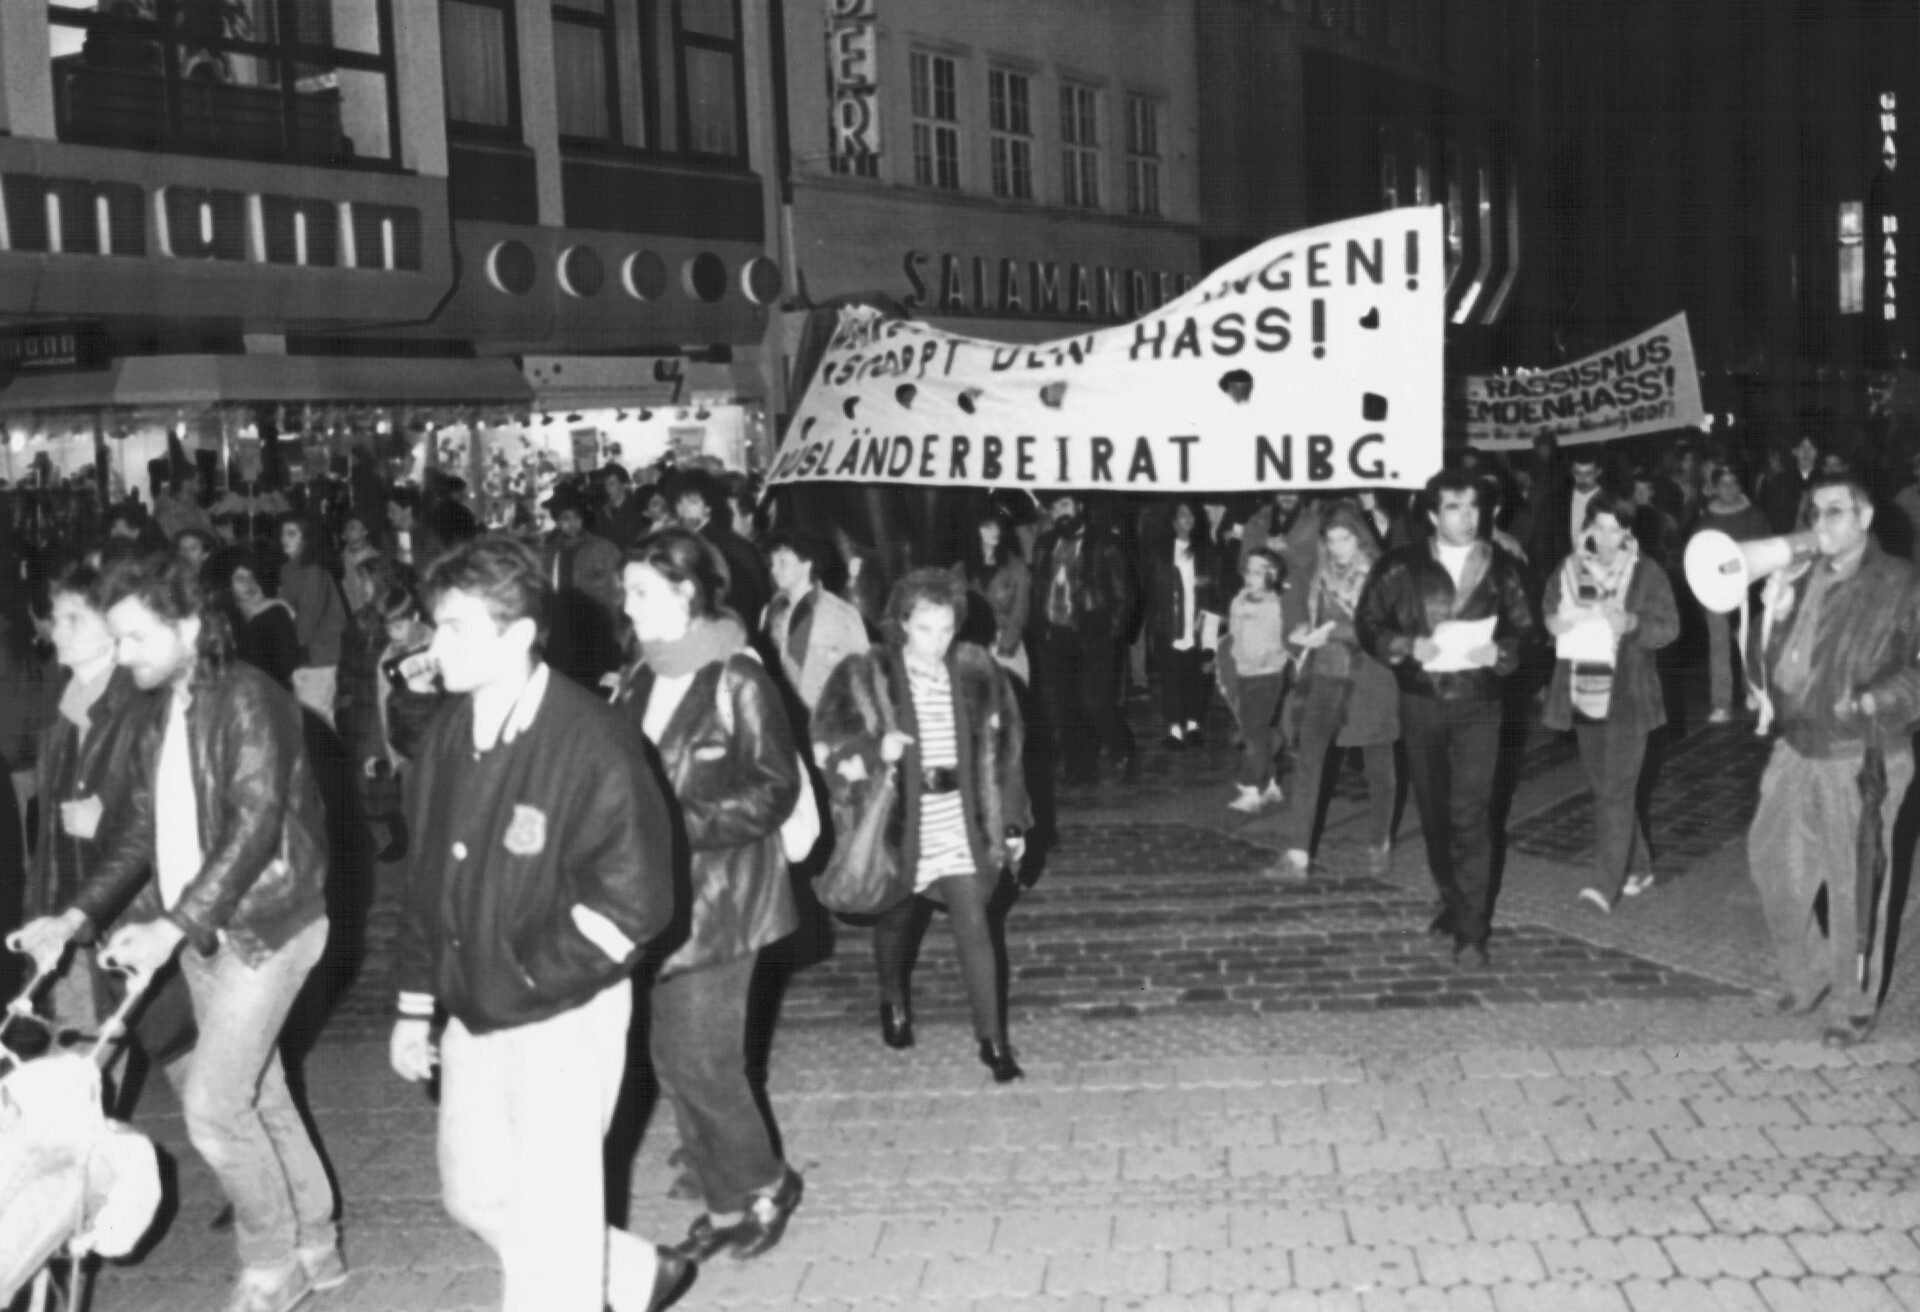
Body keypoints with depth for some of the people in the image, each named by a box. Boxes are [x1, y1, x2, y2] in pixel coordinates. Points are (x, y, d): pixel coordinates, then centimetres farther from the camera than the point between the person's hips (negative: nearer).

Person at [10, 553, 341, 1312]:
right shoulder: (158, 720, 10)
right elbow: (139, 830, 10)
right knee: (257, 1094, 14)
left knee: (212, 1103, -9)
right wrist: (78, 917, -4)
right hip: (198, 930, 8)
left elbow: (255, 823, -23)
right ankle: (314, 1247, 28)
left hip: (263, 924, -8)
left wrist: (171, 926, -30)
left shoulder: (246, 699, -15)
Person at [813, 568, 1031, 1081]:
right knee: (895, 923, 18)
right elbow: (827, 748, -8)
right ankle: (894, 1005, 46)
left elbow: (1000, 750, 5)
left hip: (962, 824, 1)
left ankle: (993, 1040, 2)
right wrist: (876, 750, -26)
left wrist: (1012, 822, 4)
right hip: (898, 824, 0)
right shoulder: (866, 678, -10)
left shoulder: (976, 672, -2)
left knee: (974, 927, -7)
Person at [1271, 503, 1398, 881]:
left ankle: (1379, 845, 29)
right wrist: (1307, 633, -1)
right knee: (1309, 761, -8)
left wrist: (1334, 631, -23)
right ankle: (1296, 852, -10)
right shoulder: (1324, 576, 9)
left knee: (1378, 766, 10)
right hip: (1326, 678, 3)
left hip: (1371, 679, -3)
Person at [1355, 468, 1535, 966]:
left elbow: (1525, 628, 8)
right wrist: (1408, 646, -14)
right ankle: (1453, 902, 30)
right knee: (1433, 811, 11)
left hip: (1478, 703, -1)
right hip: (1420, 701, 2)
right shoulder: (1400, 567, 1)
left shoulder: (1502, 568, 3)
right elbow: (1368, 623, 3)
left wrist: (1499, 651, -13)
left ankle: (1471, 928, -8)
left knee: (1471, 813, -11)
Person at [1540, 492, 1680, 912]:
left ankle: (1607, 884, -10)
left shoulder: (1647, 574, -5)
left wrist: (1632, 624, -24)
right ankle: (1637, 868, 30)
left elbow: (1669, 627, -6)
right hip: (1584, 691, 5)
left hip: (1626, 694, -5)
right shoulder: (1568, 569, 5)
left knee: (1616, 790, -9)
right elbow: (1547, 613, 13)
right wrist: (1554, 623, -10)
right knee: (1604, 787, 14)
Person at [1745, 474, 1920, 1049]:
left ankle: (1854, 1006, 20)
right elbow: (1765, 672, 9)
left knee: (1855, 888, 3)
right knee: (1773, 862, 14)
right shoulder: (1800, 579, 7)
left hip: (1860, 759, -6)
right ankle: (1806, 976, 35)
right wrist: (1772, 619, -7)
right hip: (1796, 750, 6)